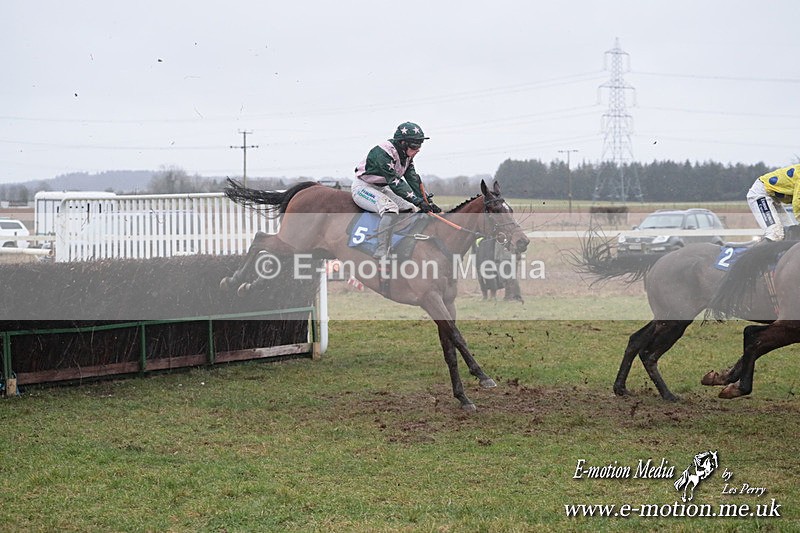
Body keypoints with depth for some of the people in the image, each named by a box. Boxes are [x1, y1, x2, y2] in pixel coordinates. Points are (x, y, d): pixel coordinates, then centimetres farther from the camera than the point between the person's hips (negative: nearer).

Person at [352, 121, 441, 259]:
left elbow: (413, 179, -4)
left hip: (382, 188, 10)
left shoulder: (406, 154, -1)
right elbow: (394, 181, -34)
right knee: (391, 208, -33)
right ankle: (381, 253, -40)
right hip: (363, 187, -10)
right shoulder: (383, 153, -29)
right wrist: (418, 200, -39)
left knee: (414, 209, 0)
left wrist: (427, 201, -16)